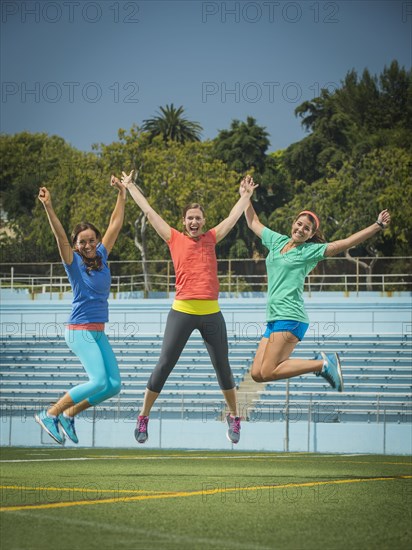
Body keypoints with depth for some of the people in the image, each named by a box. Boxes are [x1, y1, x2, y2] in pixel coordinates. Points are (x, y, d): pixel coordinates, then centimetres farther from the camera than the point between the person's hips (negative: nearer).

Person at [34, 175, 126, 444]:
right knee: (99, 381, -19)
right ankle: (50, 414, -7)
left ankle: (69, 414, 13)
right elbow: (60, 235, -22)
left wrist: (122, 195, 13)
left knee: (114, 385, 0)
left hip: (98, 332, 7)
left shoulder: (101, 256, 8)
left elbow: (115, 225, 13)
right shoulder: (74, 261, -7)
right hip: (80, 331, -7)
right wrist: (49, 208, -36)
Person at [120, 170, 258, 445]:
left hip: (211, 312, 2)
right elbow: (149, 211, 14)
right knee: (164, 366, -3)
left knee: (223, 367, 6)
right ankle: (143, 418, 6)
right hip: (182, 311, -2)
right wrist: (130, 187, 20)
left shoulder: (211, 238, 12)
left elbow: (234, 217, 25)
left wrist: (246, 195, 33)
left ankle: (234, 417, 21)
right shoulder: (175, 239, 7)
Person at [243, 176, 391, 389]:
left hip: (290, 318, -8)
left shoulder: (310, 251, -1)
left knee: (268, 372, -19)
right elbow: (253, 223, 33)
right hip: (273, 319, 8)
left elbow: (345, 243, -8)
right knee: (257, 374, -1)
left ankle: (323, 364, -6)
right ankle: (321, 363, 5)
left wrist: (377, 226, -14)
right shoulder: (277, 241, 16)